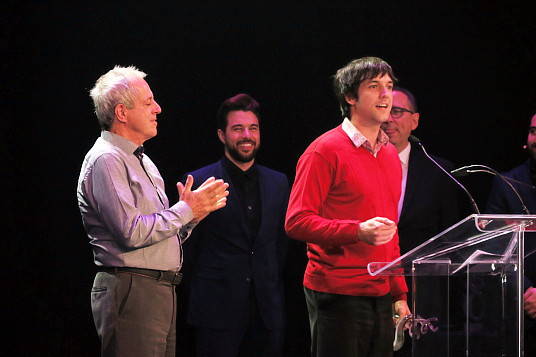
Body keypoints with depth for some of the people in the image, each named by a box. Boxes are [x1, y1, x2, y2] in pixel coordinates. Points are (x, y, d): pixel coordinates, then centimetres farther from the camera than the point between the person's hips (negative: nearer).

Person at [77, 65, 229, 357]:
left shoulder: (143, 161, 21)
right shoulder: (106, 160, -10)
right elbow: (131, 232, -20)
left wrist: (192, 213, 3)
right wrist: (186, 210, -10)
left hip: (163, 290, 10)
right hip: (131, 291, -10)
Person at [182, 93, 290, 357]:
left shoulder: (278, 183, 13)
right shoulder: (199, 182, -1)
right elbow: (187, 244, 2)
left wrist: (268, 283, 12)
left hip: (267, 311, 4)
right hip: (217, 311, -4)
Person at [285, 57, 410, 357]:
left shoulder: (390, 155, 18)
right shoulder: (325, 151, -6)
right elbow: (297, 222, -13)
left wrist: (399, 294, 18)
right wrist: (358, 231, -25)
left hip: (380, 295, 7)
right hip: (338, 295, -7)